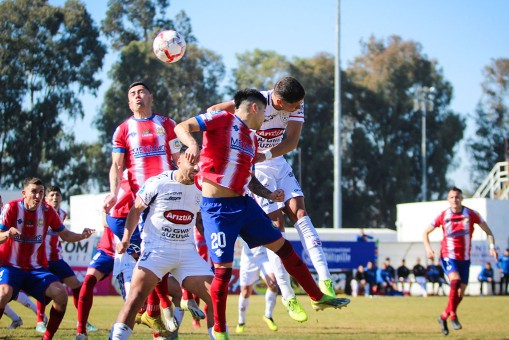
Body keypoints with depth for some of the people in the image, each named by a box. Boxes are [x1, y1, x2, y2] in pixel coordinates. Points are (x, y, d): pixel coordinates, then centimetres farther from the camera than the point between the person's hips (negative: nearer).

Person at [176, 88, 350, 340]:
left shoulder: (252, 139, 16)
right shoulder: (222, 119, -7)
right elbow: (182, 127, -14)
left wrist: (268, 195, 6)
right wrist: (192, 143, -36)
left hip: (243, 204, 8)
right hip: (217, 208, -8)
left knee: (282, 246, 12)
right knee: (223, 269, -6)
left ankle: (318, 298, 25)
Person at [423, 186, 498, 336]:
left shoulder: (470, 214, -4)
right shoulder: (443, 216, -4)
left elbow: (488, 231, 2)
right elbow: (426, 232, 6)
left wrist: (492, 246, -15)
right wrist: (428, 248, -10)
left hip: (464, 258, 3)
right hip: (448, 256, -3)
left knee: (461, 292, 4)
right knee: (455, 279, -29)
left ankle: (443, 317, 24)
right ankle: (453, 315, -18)